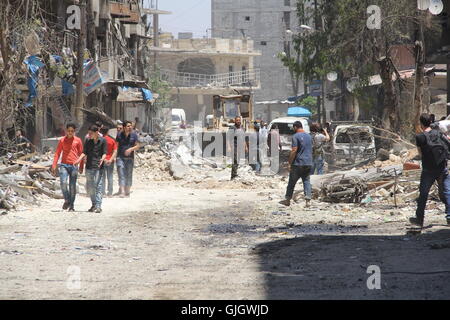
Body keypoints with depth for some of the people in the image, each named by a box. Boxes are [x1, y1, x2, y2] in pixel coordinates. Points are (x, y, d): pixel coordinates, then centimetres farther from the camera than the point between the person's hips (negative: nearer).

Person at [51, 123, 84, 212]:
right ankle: (67, 200, 2)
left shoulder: (78, 140, 5)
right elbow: (57, 153, 8)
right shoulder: (62, 140, 8)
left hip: (74, 165, 0)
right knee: (63, 182, -17)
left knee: (72, 186, 1)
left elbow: (81, 154, 9)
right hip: (64, 164, 0)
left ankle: (71, 205, 9)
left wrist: (81, 167, 6)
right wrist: (54, 165, -1)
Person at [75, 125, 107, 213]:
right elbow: (84, 152, 11)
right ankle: (93, 205, 20)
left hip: (98, 167, -4)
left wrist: (102, 159, -22)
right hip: (89, 166, 4)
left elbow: (104, 153, -2)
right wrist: (79, 159, -6)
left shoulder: (103, 141, 0)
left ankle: (98, 206, -12)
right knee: (90, 187, 7)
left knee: (98, 186, -10)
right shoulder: (88, 141, 10)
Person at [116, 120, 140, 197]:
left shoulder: (134, 135, 2)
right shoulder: (120, 135, 0)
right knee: (121, 174, -10)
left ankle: (127, 191, 13)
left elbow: (137, 146, 3)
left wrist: (131, 149, -15)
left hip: (130, 158, 2)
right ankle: (122, 191, -18)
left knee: (129, 175, 4)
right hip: (120, 157, -1)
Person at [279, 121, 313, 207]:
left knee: (292, 182, 5)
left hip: (298, 164, -6)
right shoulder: (309, 136, 12)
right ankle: (308, 200, -5)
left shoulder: (296, 136, -11)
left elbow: (294, 151, -17)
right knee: (306, 181, 6)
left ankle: (288, 200, 13)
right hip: (308, 163, 6)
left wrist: (290, 163, -12)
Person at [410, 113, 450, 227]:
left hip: (428, 170, -2)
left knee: (423, 194, 9)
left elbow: (420, 152, 0)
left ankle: (419, 219, 15)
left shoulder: (420, 137, -9)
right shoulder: (438, 133, 0)